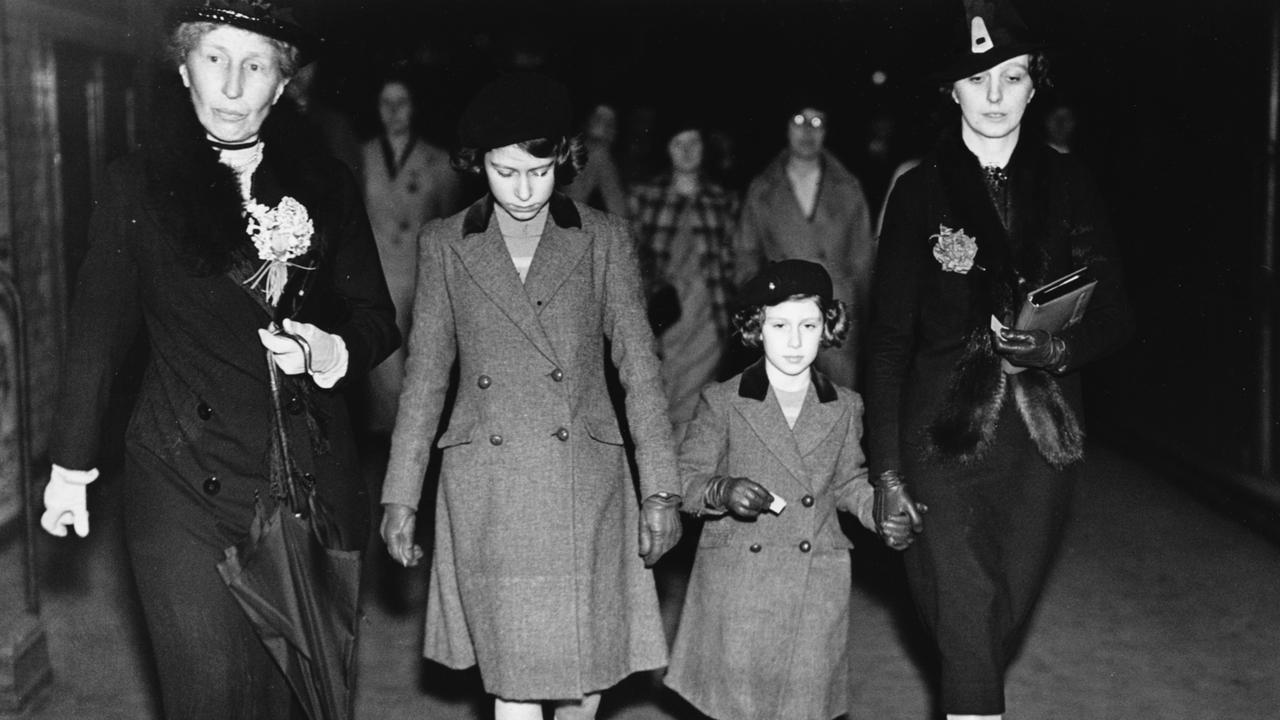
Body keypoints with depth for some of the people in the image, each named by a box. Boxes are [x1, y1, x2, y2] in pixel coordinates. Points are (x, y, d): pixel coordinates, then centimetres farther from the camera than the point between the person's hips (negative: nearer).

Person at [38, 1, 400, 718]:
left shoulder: (327, 184, 6)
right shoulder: (139, 187, 2)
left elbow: (377, 319, 10)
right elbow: (98, 331, 7)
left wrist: (331, 352, -12)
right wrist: (71, 466, 8)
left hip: (317, 483, 2)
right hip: (188, 488, -2)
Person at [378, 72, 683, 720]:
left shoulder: (603, 239, 2)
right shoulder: (443, 245, 4)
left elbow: (638, 365, 4)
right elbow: (424, 374, 8)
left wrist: (660, 489, -1)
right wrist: (400, 497, 7)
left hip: (584, 487, 0)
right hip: (486, 494, 0)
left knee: (585, 666, 6)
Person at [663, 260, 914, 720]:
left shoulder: (845, 408, 9)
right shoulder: (722, 402, 0)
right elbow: (685, 479, 2)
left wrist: (884, 515, 1)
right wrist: (721, 491, -18)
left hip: (816, 592, 2)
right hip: (736, 587, -2)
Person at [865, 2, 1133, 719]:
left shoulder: (1067, 184, 5)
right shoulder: (920, 192, 0)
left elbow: (1114, 314, 7)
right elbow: (890, 341, 0)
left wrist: (1057, 348, -16)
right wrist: (887, 472, -4)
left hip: (1044, 435, 2)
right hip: (947, 433, -2)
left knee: (1008, 615, 10)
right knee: (966, 627, -8)